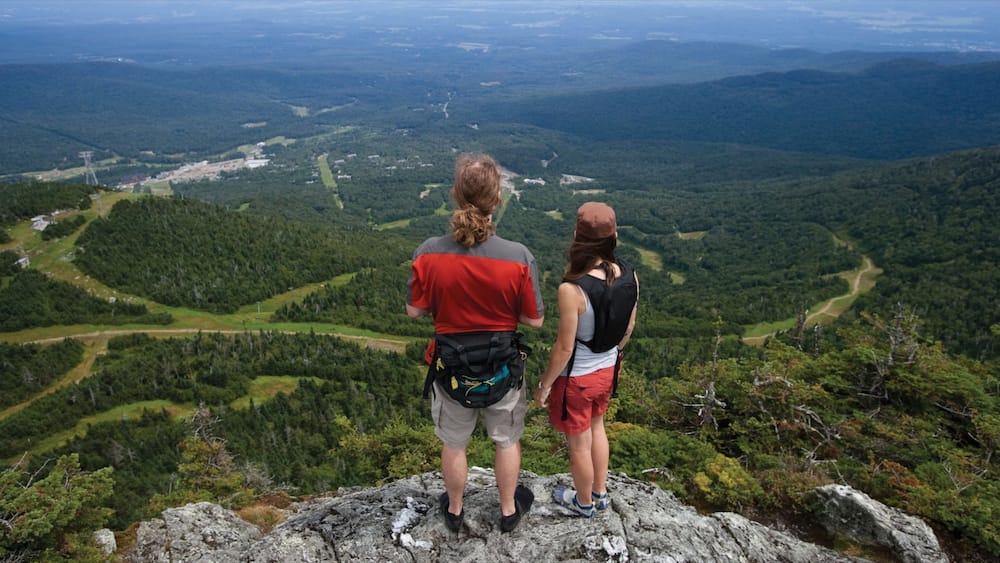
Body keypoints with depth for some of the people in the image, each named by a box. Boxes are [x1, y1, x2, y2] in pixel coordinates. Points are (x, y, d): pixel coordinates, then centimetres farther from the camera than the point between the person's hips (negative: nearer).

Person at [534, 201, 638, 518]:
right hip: (607, 369, 6)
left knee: (579, 442, 18)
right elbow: (629, 326, 2)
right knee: (596, 427, 30)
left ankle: (584, 504, 43)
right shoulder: (628, 276, -14)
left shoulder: (571, 290, -33)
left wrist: (544, 385, -8)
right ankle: (600, 493, 50)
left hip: (576, 378, -6)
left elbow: (564, 348, -24)